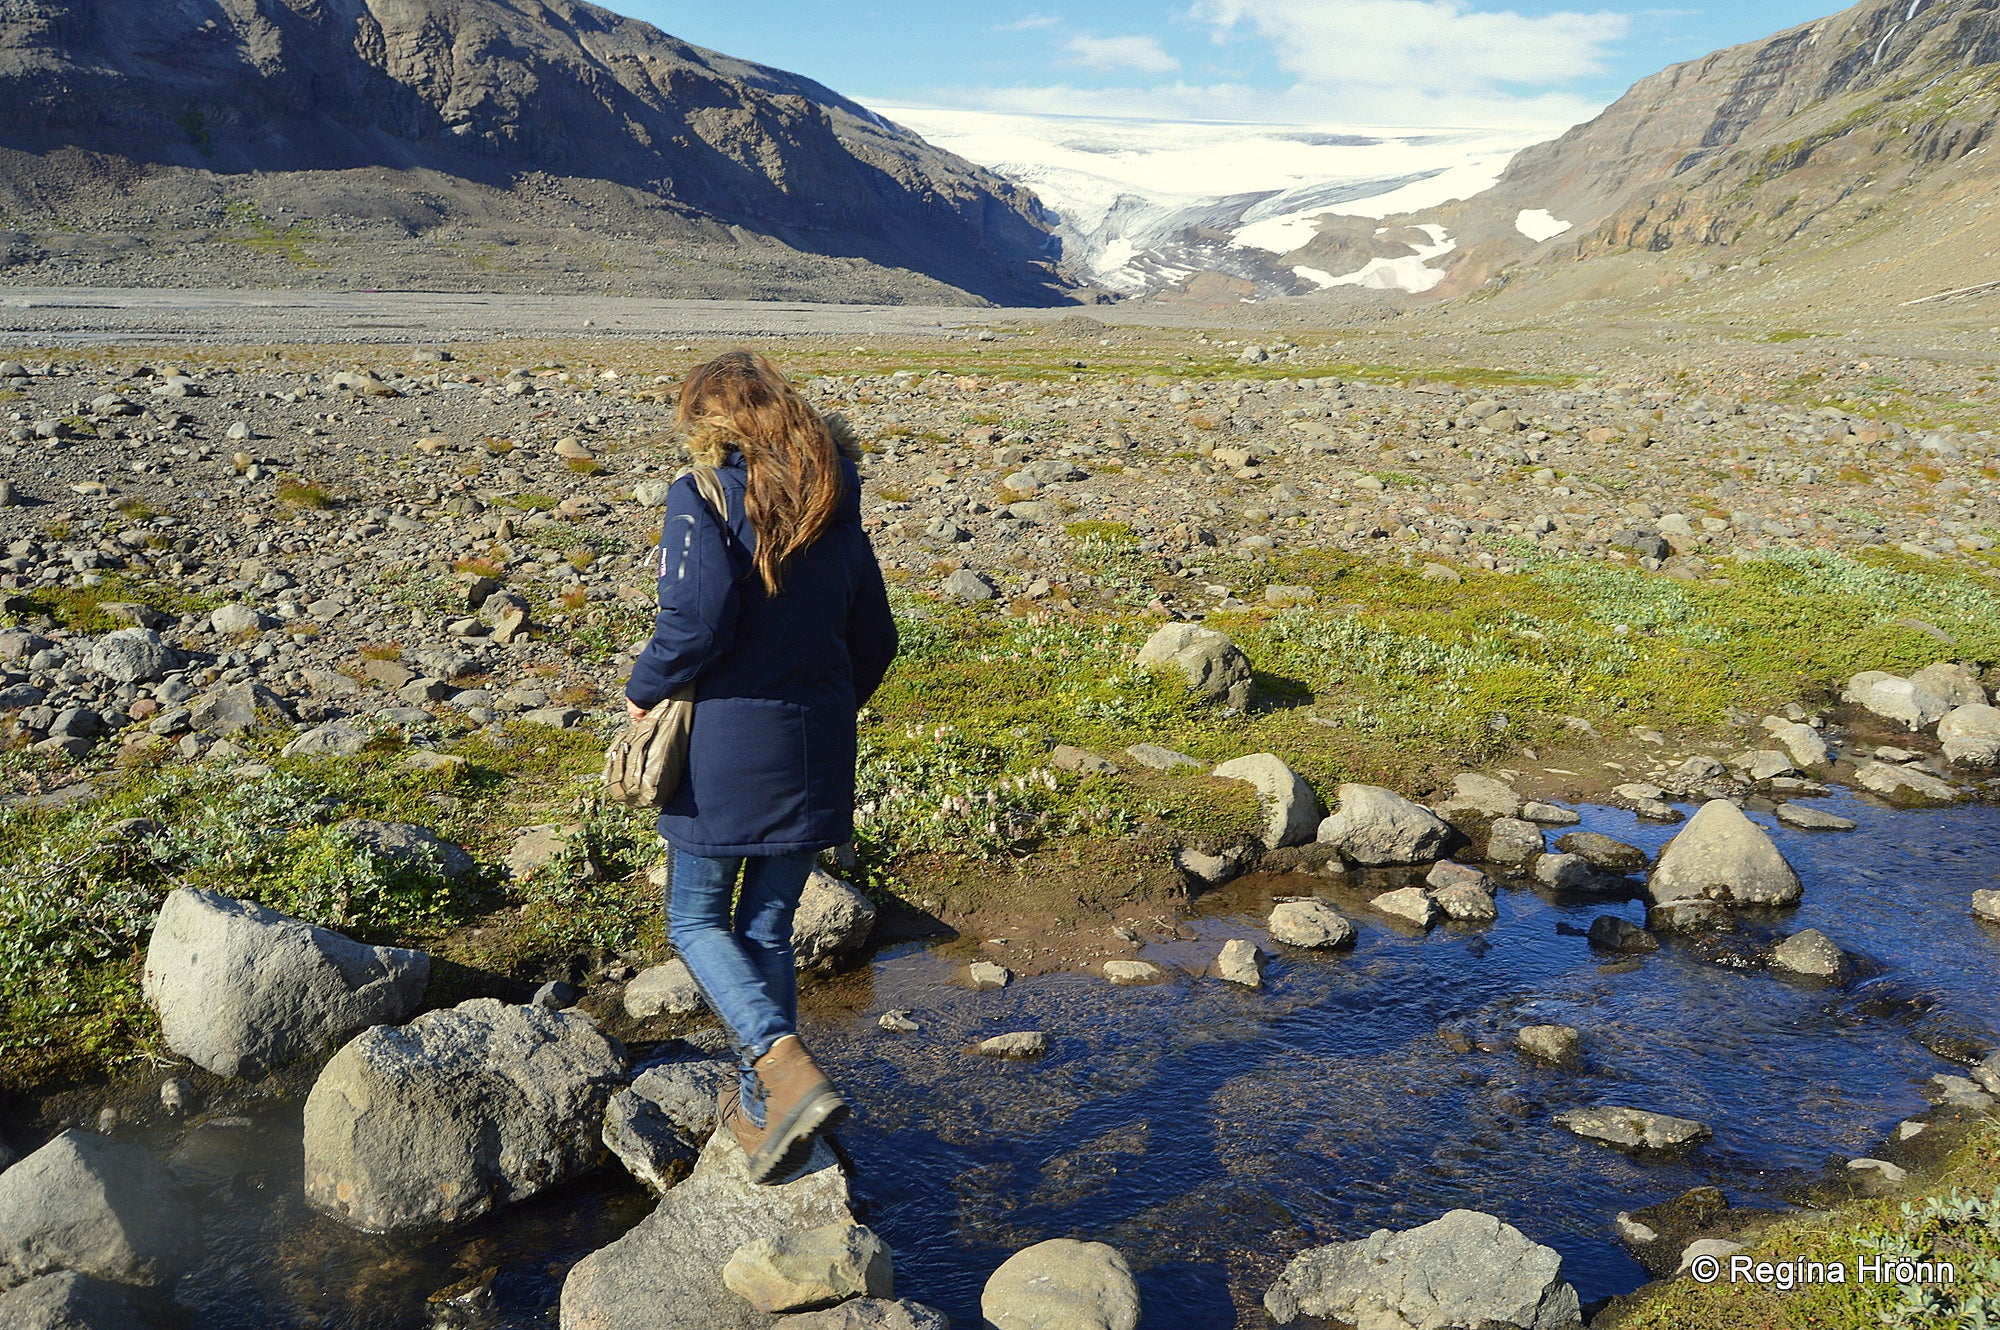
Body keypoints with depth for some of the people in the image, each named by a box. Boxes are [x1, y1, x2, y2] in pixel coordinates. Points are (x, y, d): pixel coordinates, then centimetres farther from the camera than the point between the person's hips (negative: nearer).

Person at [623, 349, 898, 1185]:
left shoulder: (703, 497, -10)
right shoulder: (834, 508, 8)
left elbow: (697, 622, -22)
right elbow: (874, 642, 11)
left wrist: (642, 691, -4)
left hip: (726, 745, -5)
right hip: (815, 751, 6)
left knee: (696, 921, 11)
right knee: (768, 928, 17)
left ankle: (791, 1074, -8)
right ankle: (760, 1108, 26)